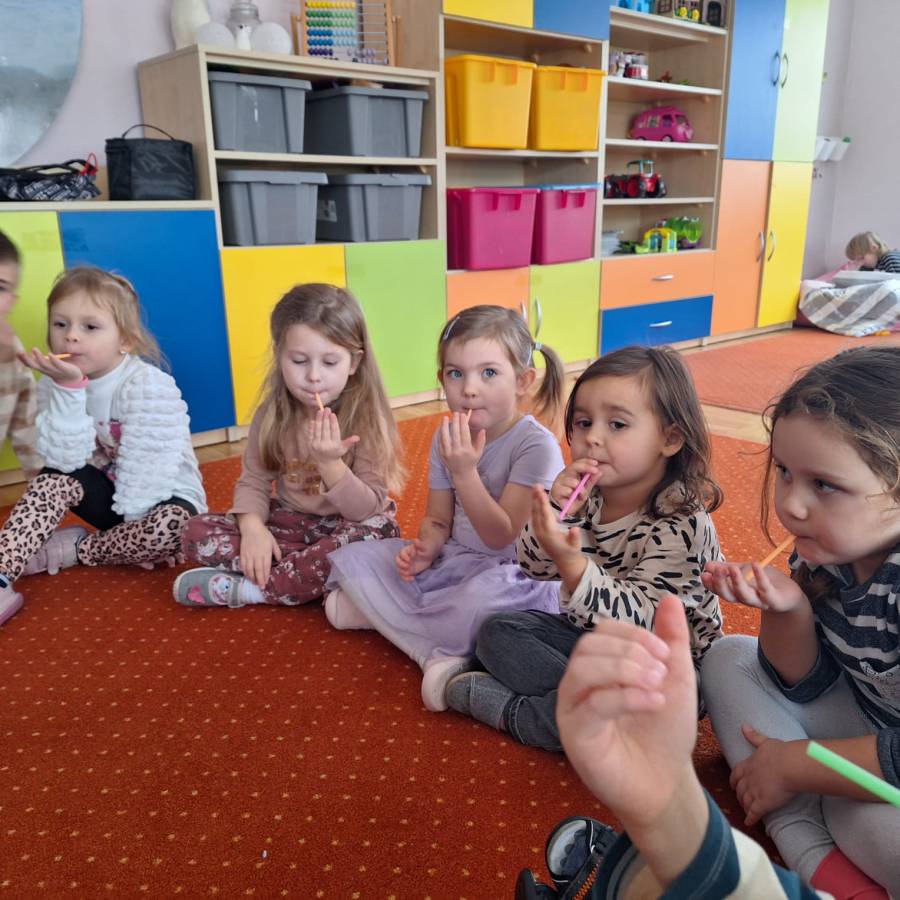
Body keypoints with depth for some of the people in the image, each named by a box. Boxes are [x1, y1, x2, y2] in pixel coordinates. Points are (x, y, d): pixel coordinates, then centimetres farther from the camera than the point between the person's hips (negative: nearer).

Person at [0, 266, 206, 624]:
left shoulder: (149, 385, -23)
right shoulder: (57, 385, -7)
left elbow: (147, 466, -24)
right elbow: (65, 459, -21)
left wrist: (135, 526, -23)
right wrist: (69, 389, -29)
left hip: (163, 497, -4)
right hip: (108, 490, 5)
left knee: (169, 526, -35)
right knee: (56, 477, -22)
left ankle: (71, 549, -13)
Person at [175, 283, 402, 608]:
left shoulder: (368, 418, -18)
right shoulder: (271, 414, -6)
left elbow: (369, 510, -20)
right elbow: (253, 482, -1)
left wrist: (330, 463, -36)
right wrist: (253, 526, -22)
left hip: (343, 527, -3)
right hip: (289, 521, 4)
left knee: (374, 535, -38)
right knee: (199, 532, -14)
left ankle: (246, 588, -23)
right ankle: (323, 573, -19)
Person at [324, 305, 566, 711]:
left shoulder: (536, 445, -18)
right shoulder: (448, 437, 1)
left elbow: (501, 537, -20)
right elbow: (438, 521, 7)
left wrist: (464, 472, -29)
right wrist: (424, 550, -16)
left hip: (511, 574, -7)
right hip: (453, 561, 7)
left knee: (486, 597, -41)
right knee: (351, 560, -4)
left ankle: (379, 612, -17)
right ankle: (439, 655, -15)